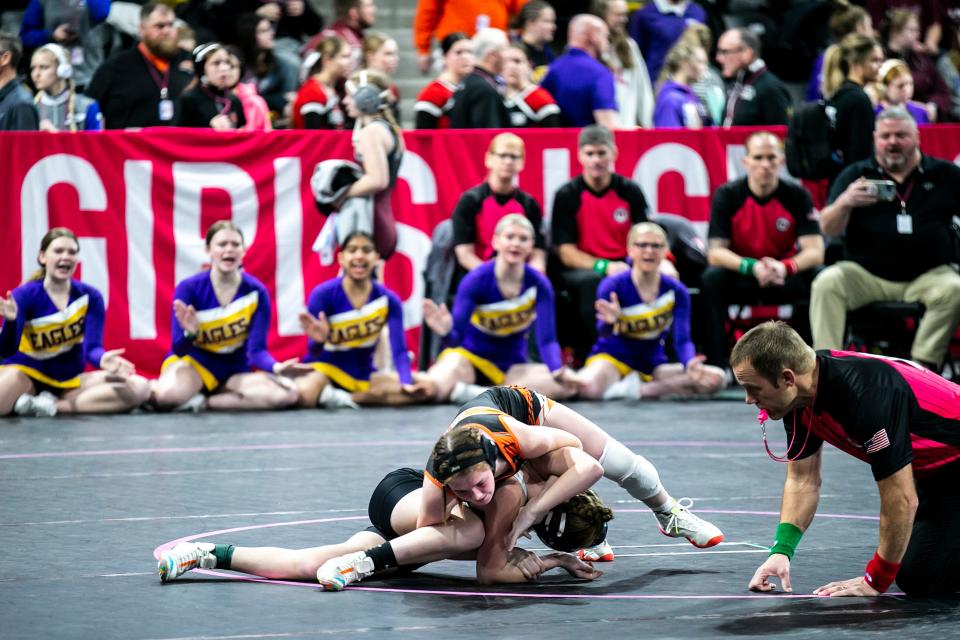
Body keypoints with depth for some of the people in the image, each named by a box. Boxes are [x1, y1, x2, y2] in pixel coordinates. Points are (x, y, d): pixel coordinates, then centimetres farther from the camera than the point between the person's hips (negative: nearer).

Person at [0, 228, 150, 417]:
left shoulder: (90, 297, -2)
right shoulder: (25, 295, -10)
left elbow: (92, 347, -11)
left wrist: (103, 359, -37)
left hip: (70, 379, 6)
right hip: (27, 373, -5)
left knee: (139, 388, -18)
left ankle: (54, 405, -18)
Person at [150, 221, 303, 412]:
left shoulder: (257, 292, -9)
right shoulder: (188, 288, -13)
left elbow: (256, 350, -12)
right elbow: (180, 350, -15)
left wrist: (277, 367, -35)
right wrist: (190, 333, -40)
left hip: (235, 370, 4)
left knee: (286, 395, -26)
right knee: (168, 395, -41)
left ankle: (202, 402, -13)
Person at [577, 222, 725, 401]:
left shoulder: (677, 291, -4)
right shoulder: (613, 286, -12)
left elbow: (682, 339, -11)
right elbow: (604, 332, -23)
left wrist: (690, 364, -35)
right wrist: (610, 321, -49)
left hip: (652, 365, 6)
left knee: (715, 379, -18)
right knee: (589, 388, -42)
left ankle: (640, 390, -15)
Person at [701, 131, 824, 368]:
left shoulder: (797, 195, -8)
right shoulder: (727, 196, -10)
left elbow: (815, 251, -14)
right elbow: (715, 253, -15)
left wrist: (785, 267, -36)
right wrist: (752, 267, -34)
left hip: (785, 279, 1)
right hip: (740, 278, -1)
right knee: (711, 279, -32)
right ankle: (716, 365, -30)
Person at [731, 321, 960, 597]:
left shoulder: (866, 394, -37)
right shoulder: (798, 398, -11)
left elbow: (902, 500, -32)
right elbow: (802, 481, 1)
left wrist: (876, 581, -23)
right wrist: (781, 550, -13)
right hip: (930, 473, 9)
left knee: (920, 580, -15)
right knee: (908, 575, 14)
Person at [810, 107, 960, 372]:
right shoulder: (855, 175, 10)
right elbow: (828, 229, 1)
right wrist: (844, 203, -20)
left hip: (927, 275, 0)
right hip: (866, 275, 0)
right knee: (826, 283, -26)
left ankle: (923, 365, -27)